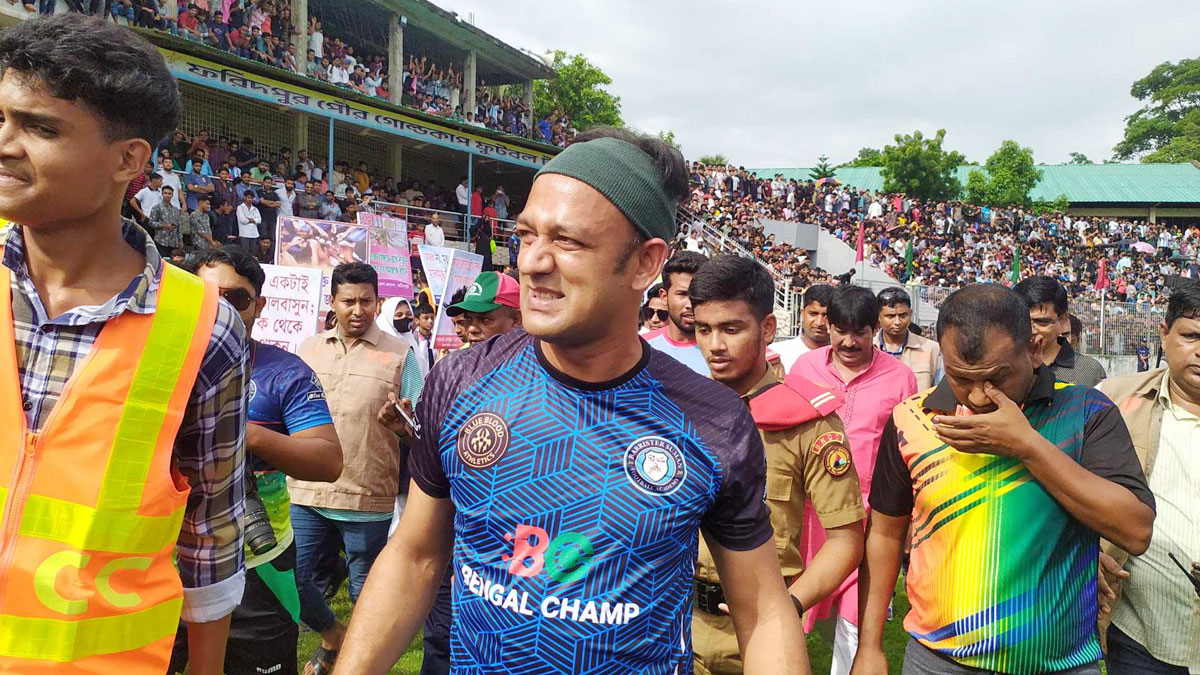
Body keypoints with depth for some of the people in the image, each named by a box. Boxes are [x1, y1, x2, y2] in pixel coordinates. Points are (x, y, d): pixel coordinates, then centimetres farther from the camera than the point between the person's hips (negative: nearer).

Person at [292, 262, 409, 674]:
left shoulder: (398, 354, -2)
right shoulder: (308, 348, 9)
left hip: (369, 500, -3)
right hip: (308, 492, 4)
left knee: (365, 593, 10)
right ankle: (331, 635, 39)